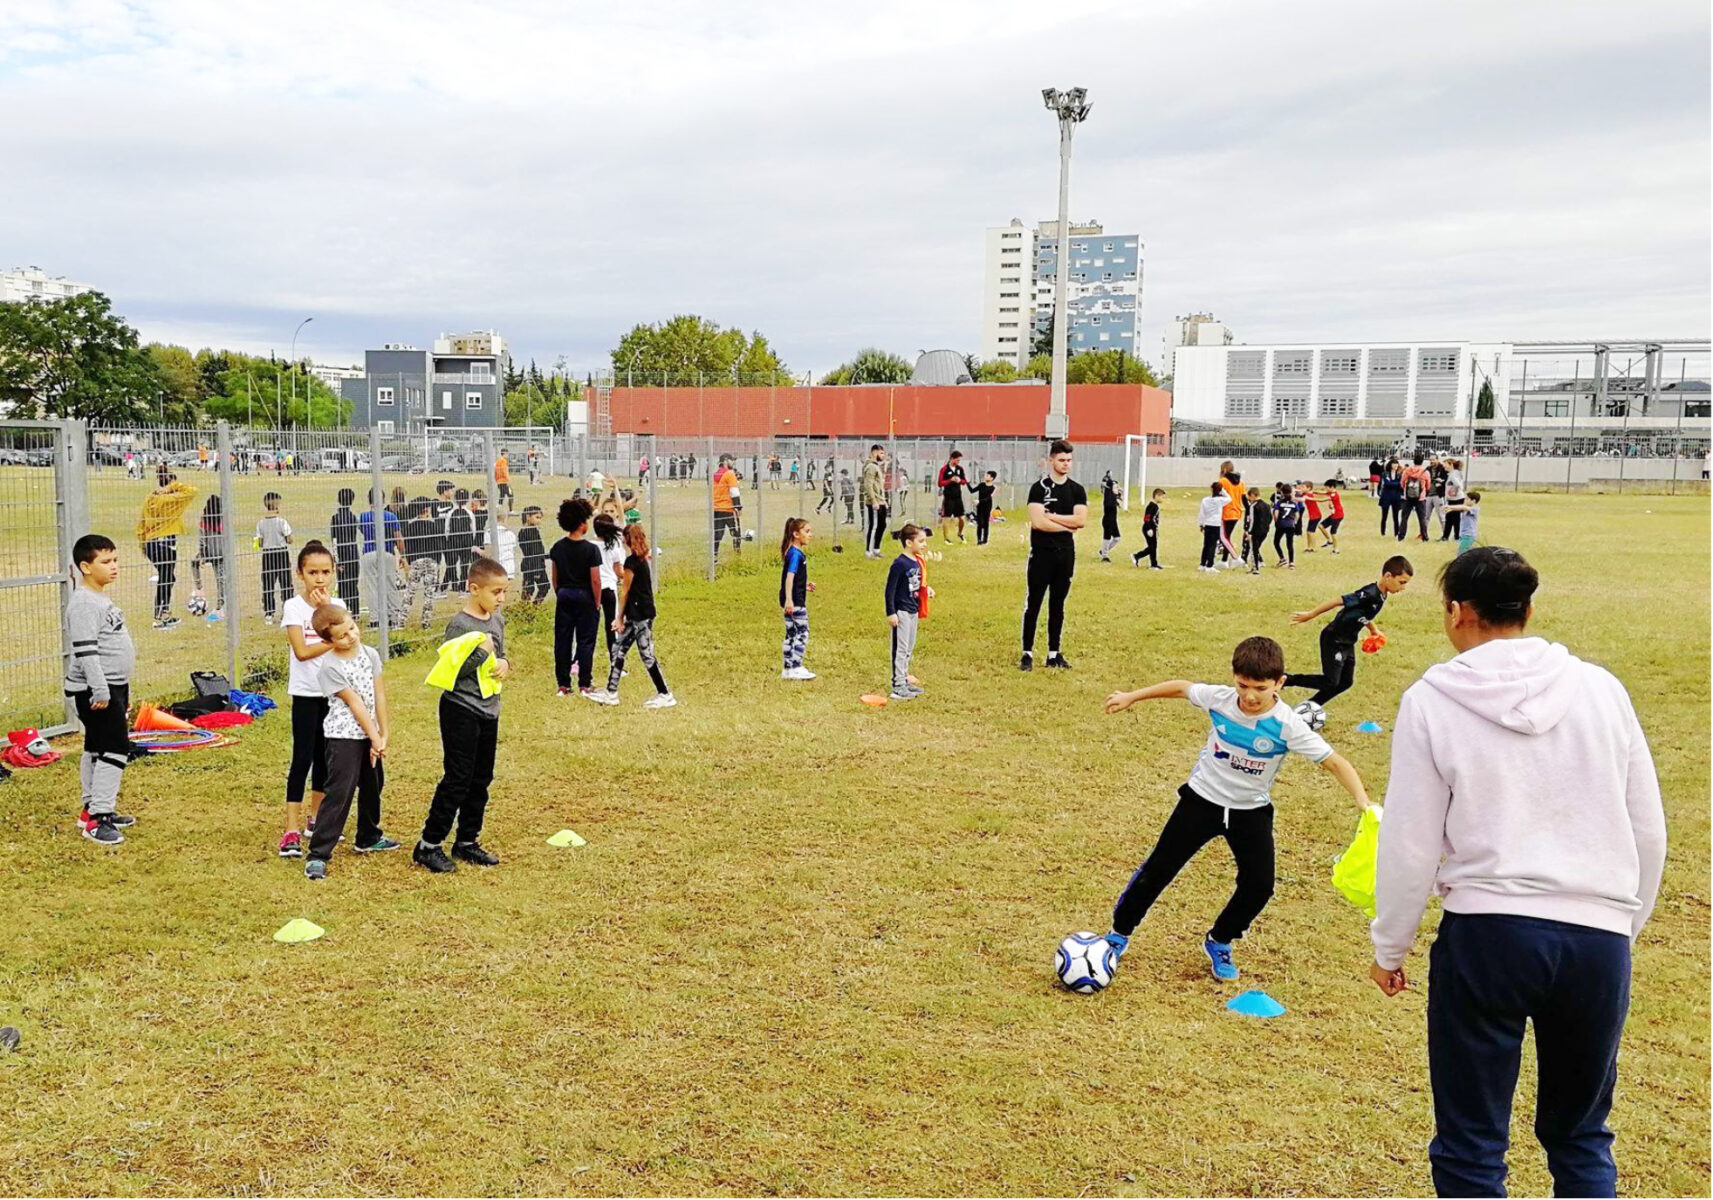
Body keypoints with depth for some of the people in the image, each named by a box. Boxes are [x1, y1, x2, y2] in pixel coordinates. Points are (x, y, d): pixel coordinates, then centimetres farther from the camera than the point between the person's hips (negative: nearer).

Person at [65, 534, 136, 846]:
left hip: (112, 686, 10)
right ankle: (97, 818, -8)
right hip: (95, 690, -10)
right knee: (116, 749, -12)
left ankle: (92, 809, 26)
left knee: (97, 748, 16)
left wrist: (123, 690, 26)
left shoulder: (103, 599, 15)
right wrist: (100, 690, -26)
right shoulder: (84, 604, -16)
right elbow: (85, 650, -23)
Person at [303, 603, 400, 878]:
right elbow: (355, 704, -17)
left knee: (373, 786, 21)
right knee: (339, 793, -12)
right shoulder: (330, 666, -17)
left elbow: (379, 696, 0)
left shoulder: (371, 654, 0)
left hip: (370, 734, 7)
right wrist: (375, 738, -15)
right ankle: (318, 855, -7)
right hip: (344, 736, -7)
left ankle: (368, 838, 41)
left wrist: (383, 735, -4)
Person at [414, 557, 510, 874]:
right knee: (457, 779, -6)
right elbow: (452, 672, -20)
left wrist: (504, 665, -3)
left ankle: (467, 842, 24)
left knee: (481, 779, 13)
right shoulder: (459, 624, -16)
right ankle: (428, 845, 3)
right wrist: (481, 651, -22)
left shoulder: (497, 621, 8)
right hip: (461, 711, -8)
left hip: (488, 710, 8)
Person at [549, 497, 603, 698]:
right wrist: (597, 603, -3)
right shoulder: (591, 549, -14)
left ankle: (563, 684, 11)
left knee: (562, 640, 8)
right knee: (585, 641, 3)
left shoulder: (558, 547, 1)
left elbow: (555, 577, 7)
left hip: (564, 597, 4)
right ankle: (584, 684, 5)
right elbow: (595, 580, -13)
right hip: (585, 597, -4)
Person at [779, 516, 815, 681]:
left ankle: (788, 669, 20)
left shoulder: (797, 552, 14)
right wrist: (789, 599, -32)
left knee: (791, 634, 14)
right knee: (802, 632, -4)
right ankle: (796, 668, 0)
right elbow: (789, 576, -25)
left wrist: (804, 587, 29)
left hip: (794, 600, 10)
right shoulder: (795, 553, -16)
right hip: (794, 601, -10)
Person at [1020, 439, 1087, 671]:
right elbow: (1037, 522, -17)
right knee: (1033, 604, -2)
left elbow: (1081, 520, -7)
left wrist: (1051, 516, -12)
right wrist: (1067, 527, -8)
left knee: (1057, 605, 10)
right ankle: (1027, 653, 3)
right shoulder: (1039, 488, -5)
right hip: (1042, 554, -4)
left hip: (1065, 554, 4)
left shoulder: (1077, 490, 7)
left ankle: (1053, 654, 17)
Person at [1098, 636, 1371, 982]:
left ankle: (1219, 942, 22)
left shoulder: (1288, 725, -24)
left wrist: (1364, 802, -40)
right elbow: (1180, 687, 0)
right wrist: (1131, 697, 8)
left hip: (1251, 810, 0)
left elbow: (1334, 762, -26)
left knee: (1259, 885, -7)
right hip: (1203, 798, 0)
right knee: (1158, 869, 2)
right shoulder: (1219, 698, -19)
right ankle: (1119, 933, 21)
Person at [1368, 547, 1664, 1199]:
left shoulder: (1432, 699, -5)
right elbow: (1648, 831, 9)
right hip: (1599, 937, 4)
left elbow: (1410, 845, -4)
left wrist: (1389, 949, 8)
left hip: (1486, 932, -3)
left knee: (1470, 1147, 10)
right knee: (1582, 1138, 21)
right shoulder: (1600, 688, 4)